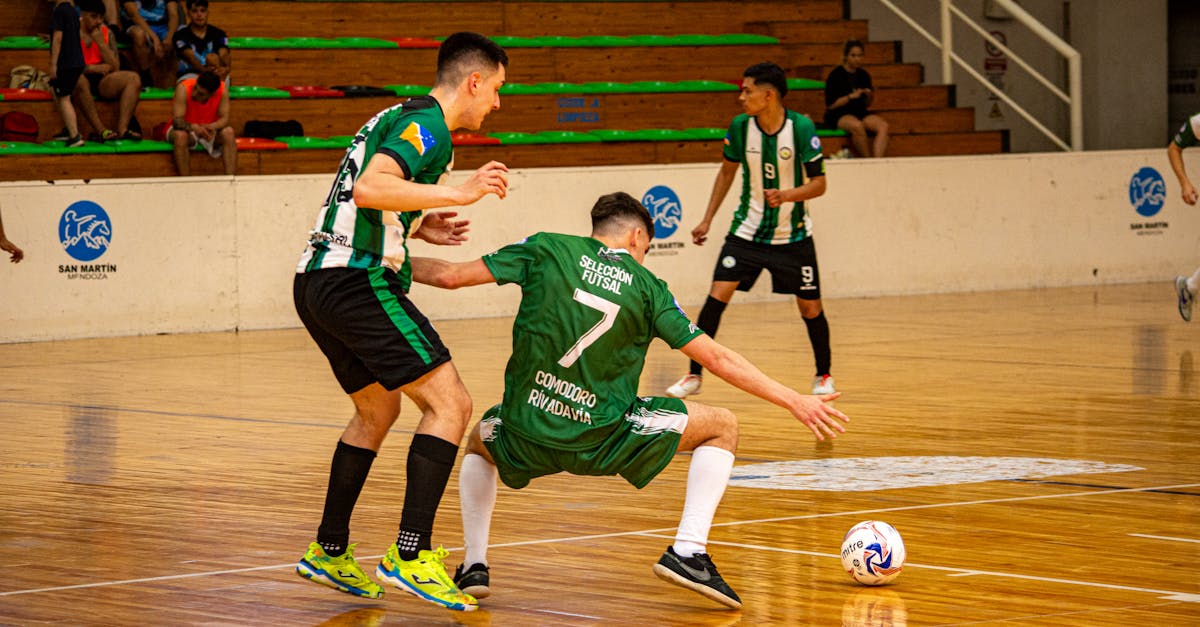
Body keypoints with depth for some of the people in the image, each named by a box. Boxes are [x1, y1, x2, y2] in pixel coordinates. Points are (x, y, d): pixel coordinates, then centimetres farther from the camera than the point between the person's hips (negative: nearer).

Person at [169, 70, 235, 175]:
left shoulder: (222, 90, -17)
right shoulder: (184, 88, -25)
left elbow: (224, 119, -18)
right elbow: (177, 121, -29)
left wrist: (212, 126, -41)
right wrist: (193, 127, -50)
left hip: (208, 130, 2)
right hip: (187, 129, -2)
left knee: (228, 132, -28)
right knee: (180, 135, -37)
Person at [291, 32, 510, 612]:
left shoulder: (399, 118, 22)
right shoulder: (427, 124, -9)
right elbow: (369, 189, -26)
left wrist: (416, 226, 25)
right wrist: (456, 193, -24)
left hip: (317, 280, 10)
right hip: (359, 280, -10)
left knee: (378, 410, 26)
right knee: (449, 404, -10)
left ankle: (330, 551, 29)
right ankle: (411, 555, -16)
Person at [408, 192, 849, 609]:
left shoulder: (547, 250, 3)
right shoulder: (647, 287, 3)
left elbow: (449, 276, 3)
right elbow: (718, 359, 3)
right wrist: (794, 401, 10)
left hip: (525, 438, 2)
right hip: (600, 441, -2)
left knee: (479, 442, 37)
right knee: (722, 427, 14)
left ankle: (475, 565, 21)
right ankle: (687, 551, -1)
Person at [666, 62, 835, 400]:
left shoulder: (801, 127, -17)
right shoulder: (740, 127, -8)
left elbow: (819, 183, -13)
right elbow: (727, 171, 10)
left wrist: (787, 195, -32)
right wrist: (707, 219, 8)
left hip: (793, 233, -2)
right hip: (748, 229, 2)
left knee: (810, 307, 4)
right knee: (717, 295, -11)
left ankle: (823, 375, 27)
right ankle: (693, 376, -3)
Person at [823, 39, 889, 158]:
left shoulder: (863, 75, 12)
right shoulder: (836, 75, -4)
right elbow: (830, 105, -8)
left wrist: (870, 96, -5)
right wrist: (851, 96, -18)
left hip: (860, 113, 5)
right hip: (838, 115, -5)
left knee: (883, 125, -25)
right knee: (857, 126, -39)